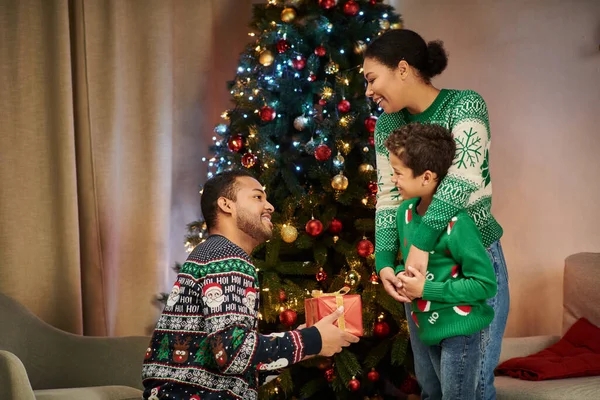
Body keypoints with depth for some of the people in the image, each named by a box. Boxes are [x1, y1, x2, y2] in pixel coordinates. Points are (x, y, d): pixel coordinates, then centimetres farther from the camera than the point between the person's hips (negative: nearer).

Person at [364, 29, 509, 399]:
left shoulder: (465, 105, -13)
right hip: (422, 258, 5)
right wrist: (385, 261, -13)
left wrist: (422, 243, -35)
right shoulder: (387, 125, 4)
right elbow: (388, 198, 1)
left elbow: (464, 178, -27)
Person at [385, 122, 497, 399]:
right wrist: (401, 274, -8)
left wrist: (427, 289, -24)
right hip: (424, 324, 8)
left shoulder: (456, 223, -27)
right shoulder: (405, 212, -1)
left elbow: (486, 284, -24)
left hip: (459, 329, -8)